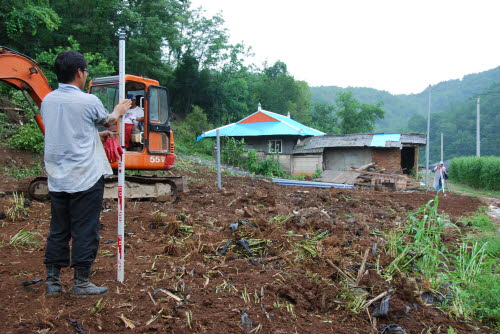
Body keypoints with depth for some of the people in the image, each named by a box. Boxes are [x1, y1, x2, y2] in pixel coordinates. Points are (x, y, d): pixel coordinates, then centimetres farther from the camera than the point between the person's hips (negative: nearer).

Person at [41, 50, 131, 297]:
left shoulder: (47, 101, 6)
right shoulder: (89, 101, -12)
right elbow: (108, 121, 9)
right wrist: (118, 111, 31)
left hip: (57, 179, 6)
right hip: (85, 178, -6)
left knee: (57, 231, 13)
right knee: (85, 231, 4)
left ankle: (52, 282, 20)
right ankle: (81, 283, 12)